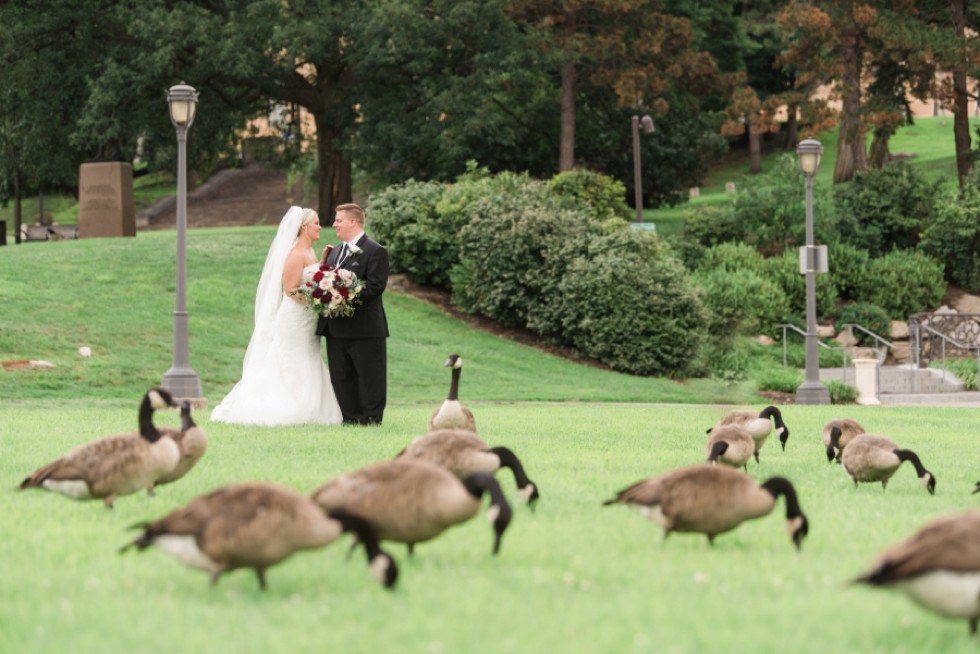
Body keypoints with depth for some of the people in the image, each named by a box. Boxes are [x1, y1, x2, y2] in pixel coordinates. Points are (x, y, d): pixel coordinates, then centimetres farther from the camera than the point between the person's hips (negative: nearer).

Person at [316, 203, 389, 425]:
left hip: (365, 329, -8)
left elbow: (376, 285, -18)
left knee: (369, 377, -1)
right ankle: (350, 418, 16)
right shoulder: (335, 252, 17)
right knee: (341, 378, 10)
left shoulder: (375, 251, -8)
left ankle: (372, 418, 5)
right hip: (337, 329, 8)